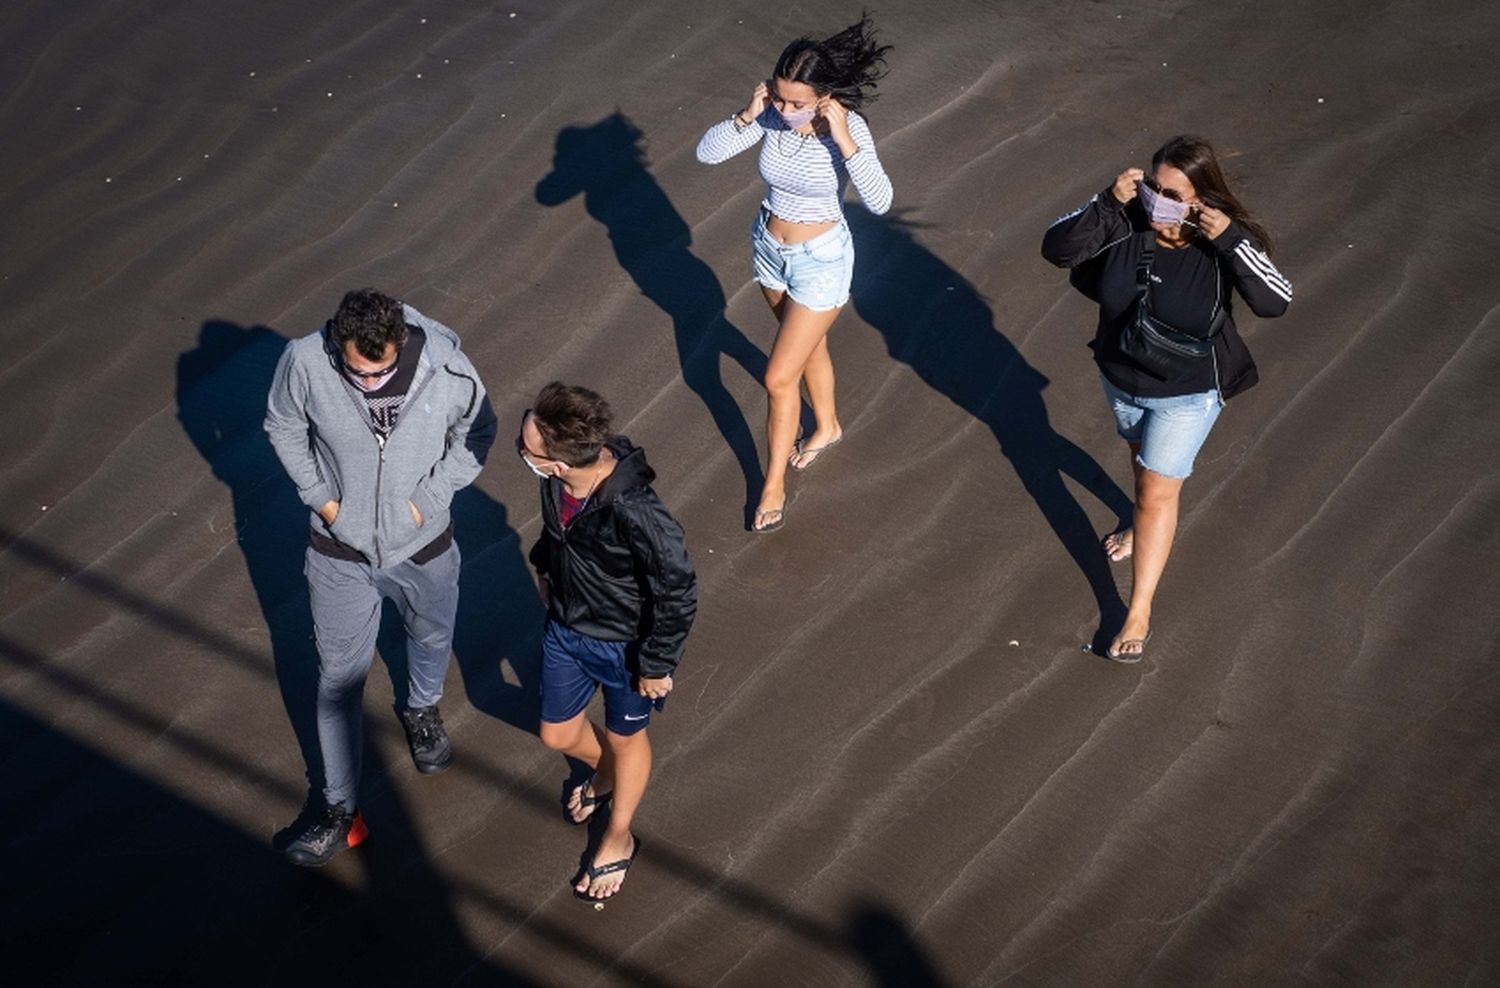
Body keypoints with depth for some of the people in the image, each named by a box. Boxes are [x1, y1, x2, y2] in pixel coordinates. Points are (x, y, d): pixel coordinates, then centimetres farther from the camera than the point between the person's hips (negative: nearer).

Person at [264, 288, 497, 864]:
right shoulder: (305, 363, -26)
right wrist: (319, 495, -11)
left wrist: (430, 498, -14)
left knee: (431, 637, 28)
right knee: (339, 678, 9)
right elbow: (283, 426, -4)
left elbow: (477, 433, -8)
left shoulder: (446, 368, -27)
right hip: (340, 550, -1)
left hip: (423, 545, 1)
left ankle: (422, 711, 62)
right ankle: (341, 810, 24)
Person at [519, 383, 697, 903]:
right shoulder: (558, 480, -22)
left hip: (623, 645, -5)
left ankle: (619, 838, 49)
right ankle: (605, 771, 59)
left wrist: (657, 664, -17)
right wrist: (545, 565, 18)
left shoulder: (635, 513, -41)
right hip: (565, 628, 6)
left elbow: (677, 592, -27)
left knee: (625, 740, 22)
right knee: (558, 735, 24)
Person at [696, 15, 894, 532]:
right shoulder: (771, 116, -15)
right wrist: (746, 116, -27)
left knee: (779, 378, -1)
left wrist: (843, 140, -43)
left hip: (821, 259, -5)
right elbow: (706, 153, -13)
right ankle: (827, 427, 55)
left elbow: (879, 201, -37)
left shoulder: (849, 127, -26)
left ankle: (774, 486, 17)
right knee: (806, 344, 29)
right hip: (769, 246, 5)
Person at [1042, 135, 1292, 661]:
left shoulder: (1221, 241, -27)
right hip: (1121, 377, 4)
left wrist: (1230, 240, -42)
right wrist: (1107, 201, -35)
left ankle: (1138, 614, 14)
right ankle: (1146, 525, 63)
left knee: (1158, 493, 3)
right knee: (1142, 456, 31)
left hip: (1188, 393, -4)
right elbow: (1056, 248, -24)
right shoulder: (1126, 222, -22)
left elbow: (1276, 301, -34)